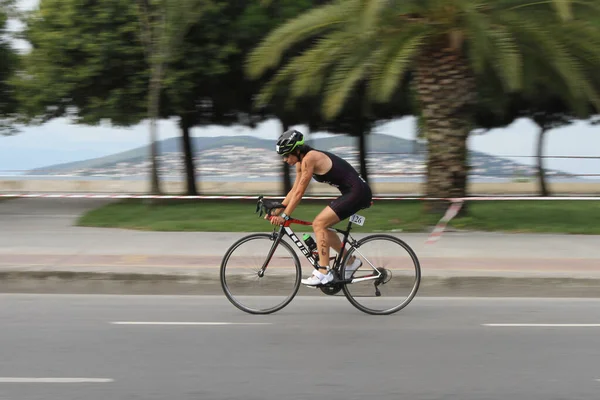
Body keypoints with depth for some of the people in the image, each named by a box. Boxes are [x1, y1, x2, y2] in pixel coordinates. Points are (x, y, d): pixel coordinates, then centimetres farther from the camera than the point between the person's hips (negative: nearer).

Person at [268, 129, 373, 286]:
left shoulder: (309, 159, -17)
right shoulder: (301, 162, 11)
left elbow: (299, 193, -16)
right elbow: (294, 190, 17)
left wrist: (284, 216, -12)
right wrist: (277, 211, 13)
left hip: (357, 192, -10)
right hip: (352, 192, 10)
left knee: (319, 223, -13)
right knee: (321, 225, 11)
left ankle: (323, 272, -13)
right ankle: (351, 261, 21)